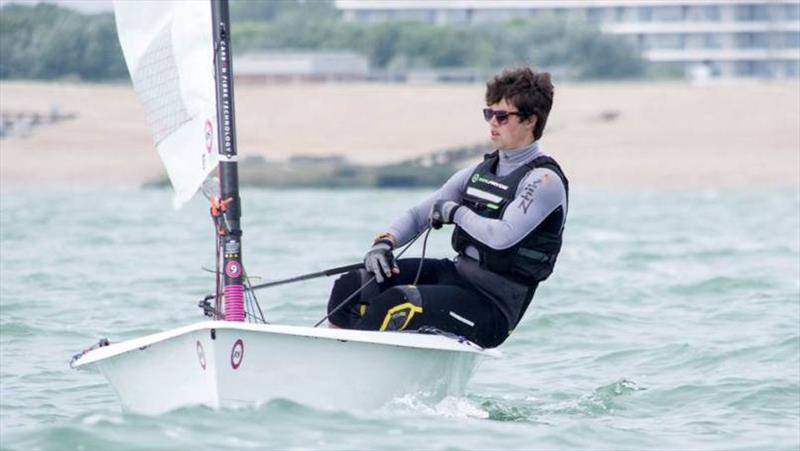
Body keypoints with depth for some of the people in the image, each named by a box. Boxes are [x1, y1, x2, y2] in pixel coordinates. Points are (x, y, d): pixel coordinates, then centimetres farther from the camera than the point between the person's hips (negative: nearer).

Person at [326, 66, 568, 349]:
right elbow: (421, 213, 14)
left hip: (491, 309, -8)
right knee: (351, 287, -4)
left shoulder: (544, 180, -12)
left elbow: (503, 236, -27)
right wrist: (384, 242, -5)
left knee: (392, 304, -29)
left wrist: (455, 212, -12)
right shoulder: (481, 172, 13)